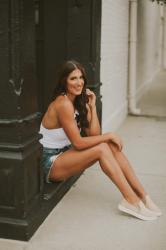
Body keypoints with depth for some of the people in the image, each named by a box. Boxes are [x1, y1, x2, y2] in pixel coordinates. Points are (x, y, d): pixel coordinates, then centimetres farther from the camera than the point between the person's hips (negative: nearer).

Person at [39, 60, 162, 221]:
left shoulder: (79, 102, 4)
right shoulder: (63, 104, -23)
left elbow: (94, 134, -3)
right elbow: (78, 143, -24)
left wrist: (92, 106, -9)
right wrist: (108, 136, -16)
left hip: (65, 154, 8)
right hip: (51, 163, -8)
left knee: (112, 146, -11)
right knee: (102, 148, -25)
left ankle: (142, 195, -12)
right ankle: (131, 200, -22)